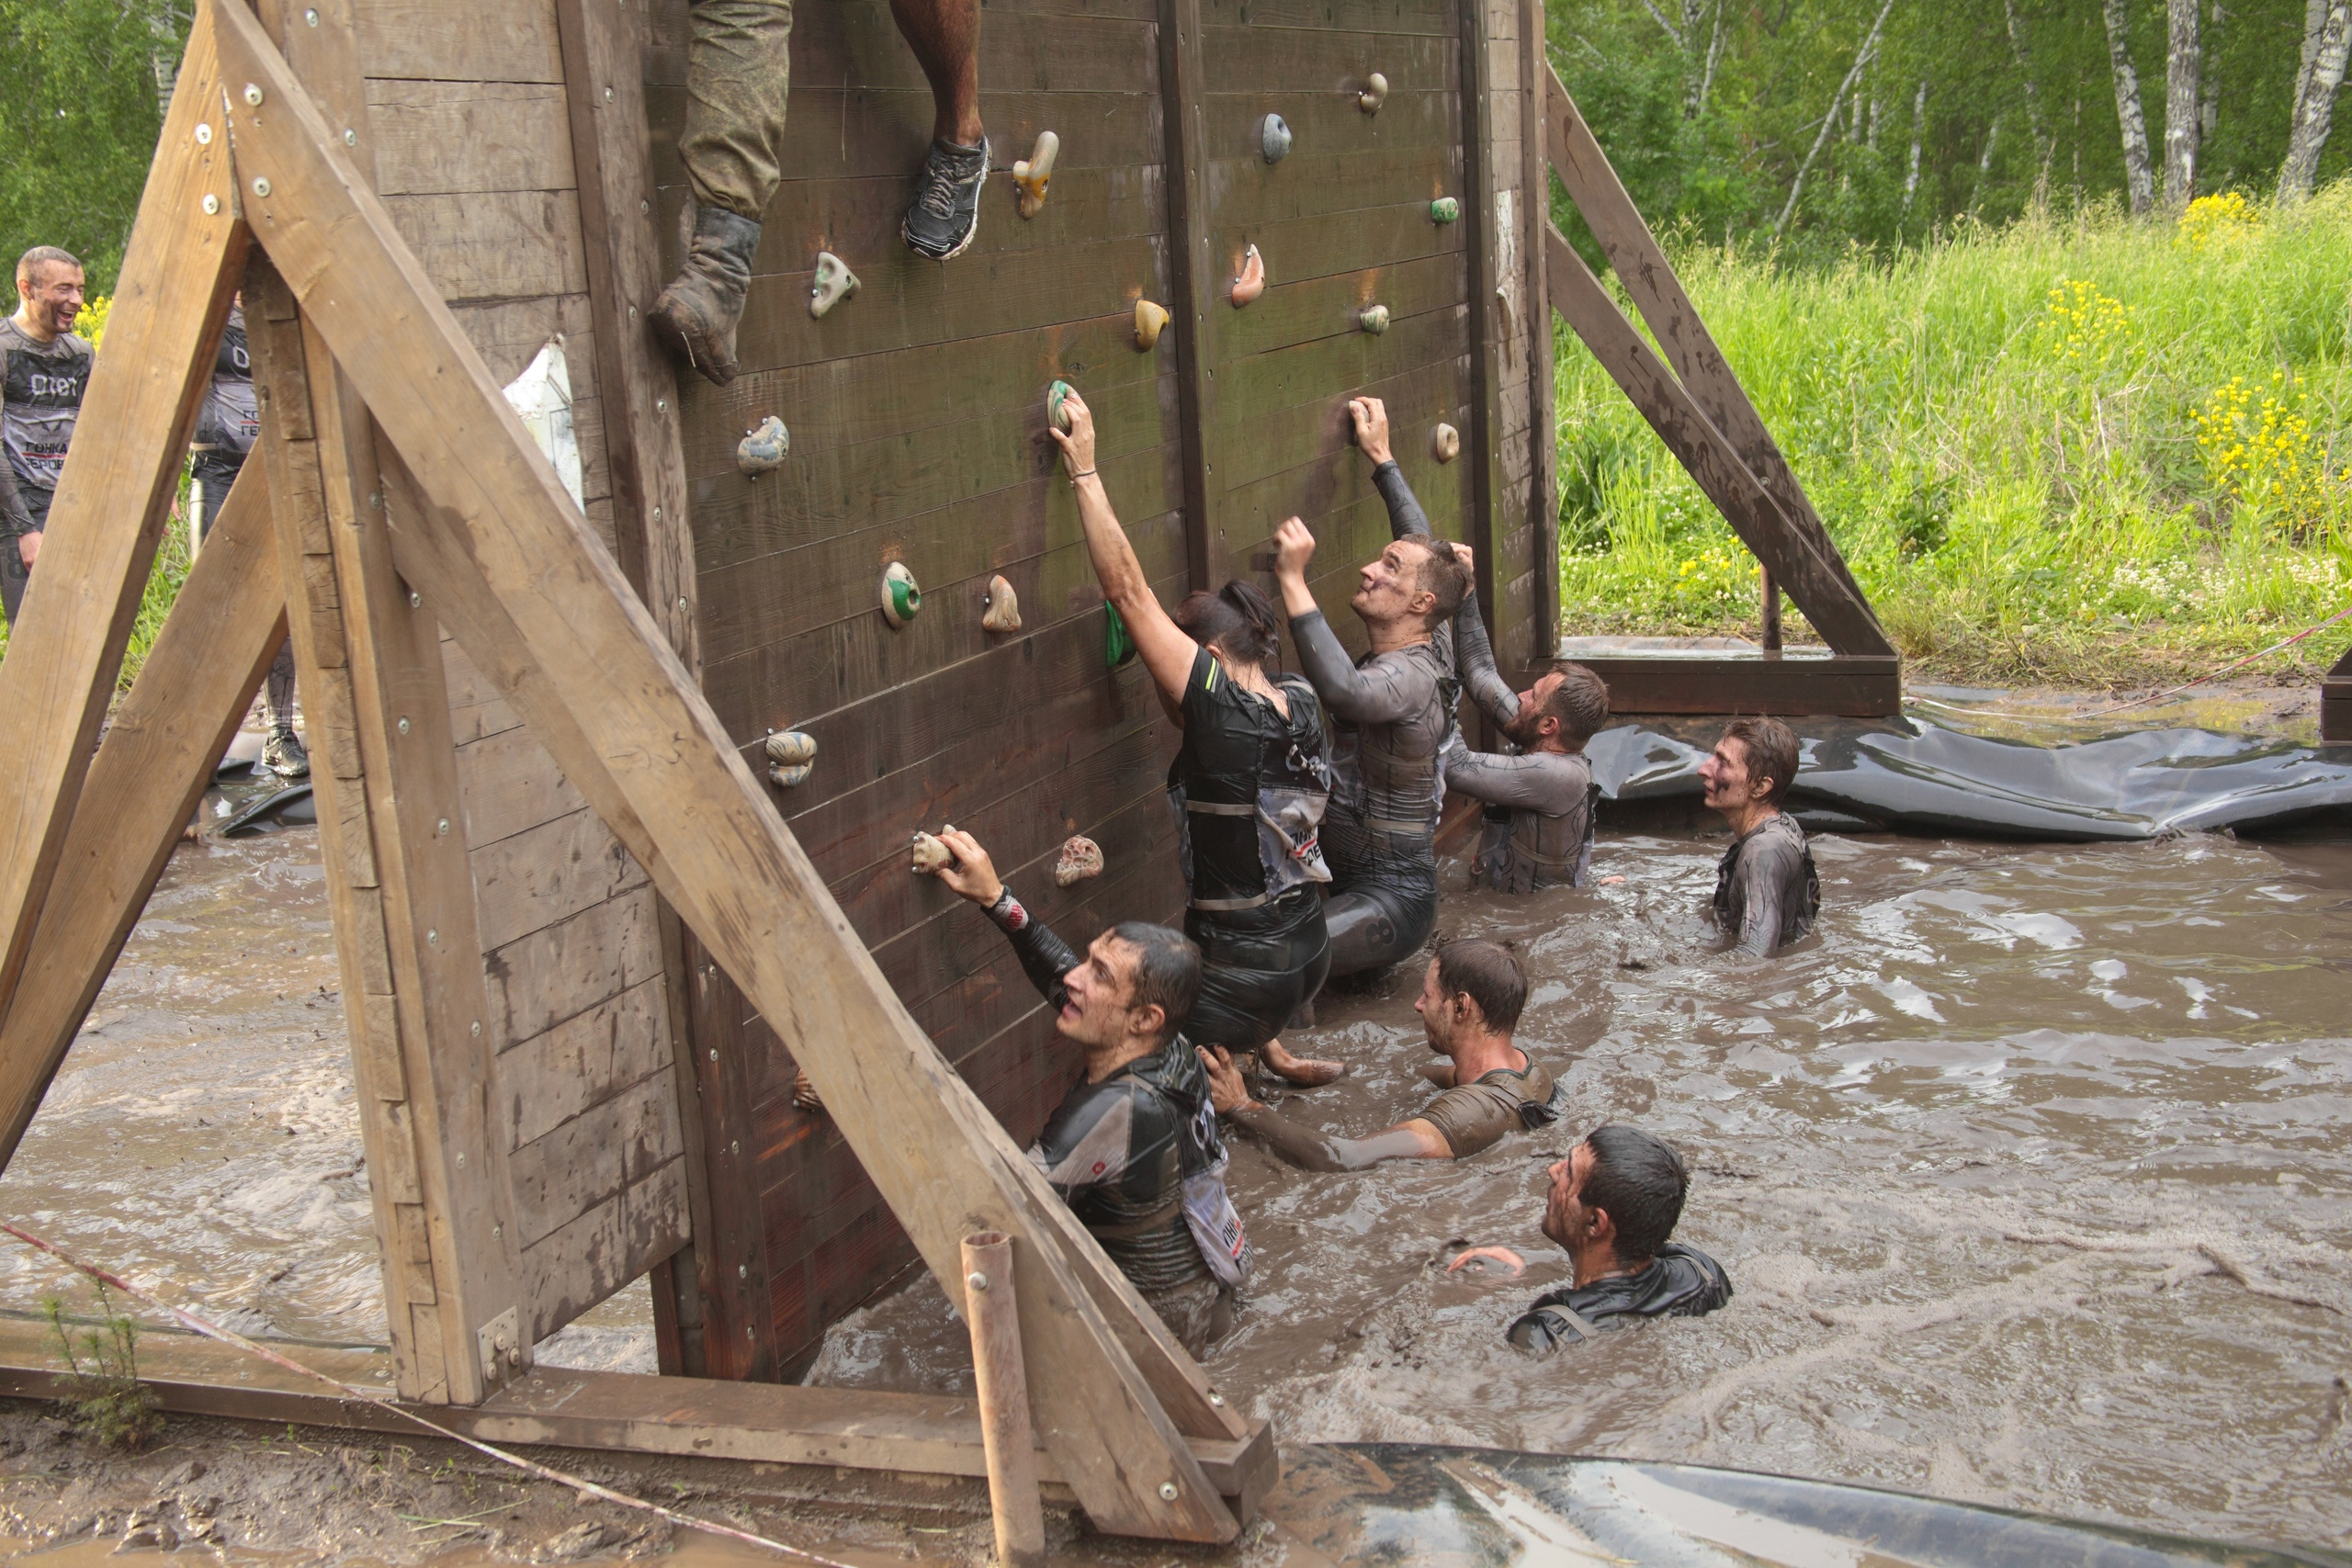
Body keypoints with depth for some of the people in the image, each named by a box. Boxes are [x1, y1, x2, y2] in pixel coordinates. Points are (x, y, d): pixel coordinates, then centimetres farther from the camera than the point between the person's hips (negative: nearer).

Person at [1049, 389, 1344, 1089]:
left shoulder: (1223, 712, -21)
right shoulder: (1301, 704, 0)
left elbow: (1129, 593, -21)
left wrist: (1085, 472, -17)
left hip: (1245, 974, -8)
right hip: (1309, 952, 8)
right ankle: (1272, 1054, 33)